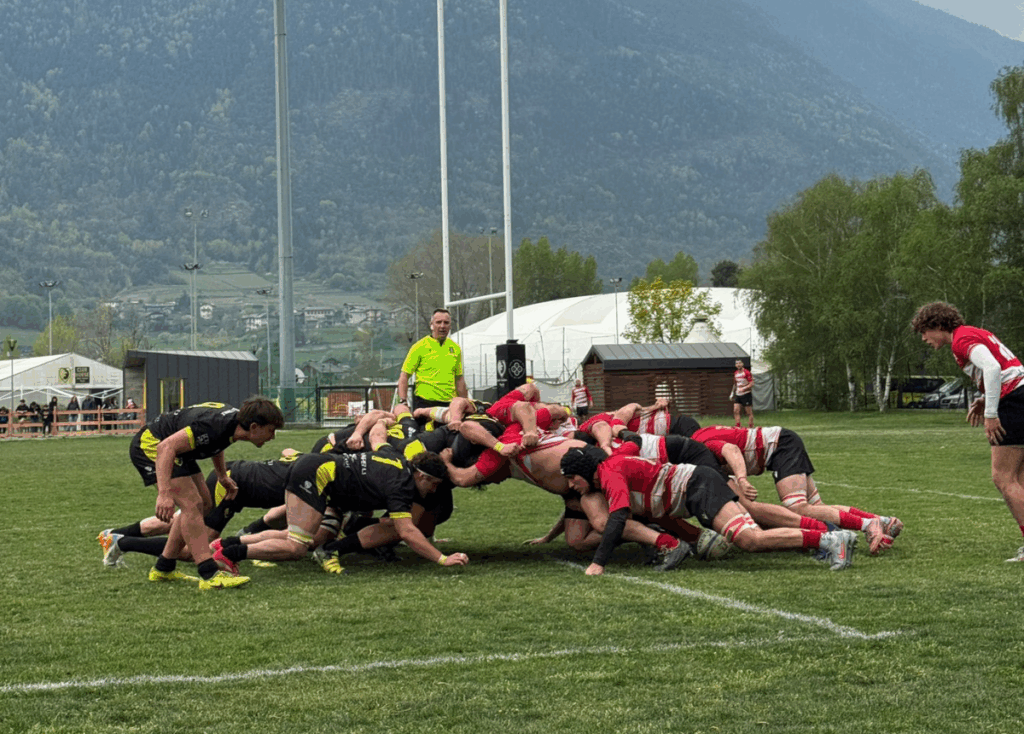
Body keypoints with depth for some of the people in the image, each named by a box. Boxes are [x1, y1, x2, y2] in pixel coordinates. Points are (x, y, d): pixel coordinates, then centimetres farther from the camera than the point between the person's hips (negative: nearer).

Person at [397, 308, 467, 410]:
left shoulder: (455, 348, 14)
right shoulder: (420, 347, 0)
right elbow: (404, 376, -1)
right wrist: (403, 401, -13)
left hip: (449, 404, 4)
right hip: (424, 403, -4)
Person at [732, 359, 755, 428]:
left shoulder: (747, 372, -11)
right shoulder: (735, 373, 11)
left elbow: (751, 384, -14)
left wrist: (743, 389, -24)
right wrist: (733, 393, 19)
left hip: (746, 394, -6)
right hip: (738, 395, 6)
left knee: (749, 412, 0)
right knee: (735, 411, -5)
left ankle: (751, 427, 7)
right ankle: (737, 426, -3)